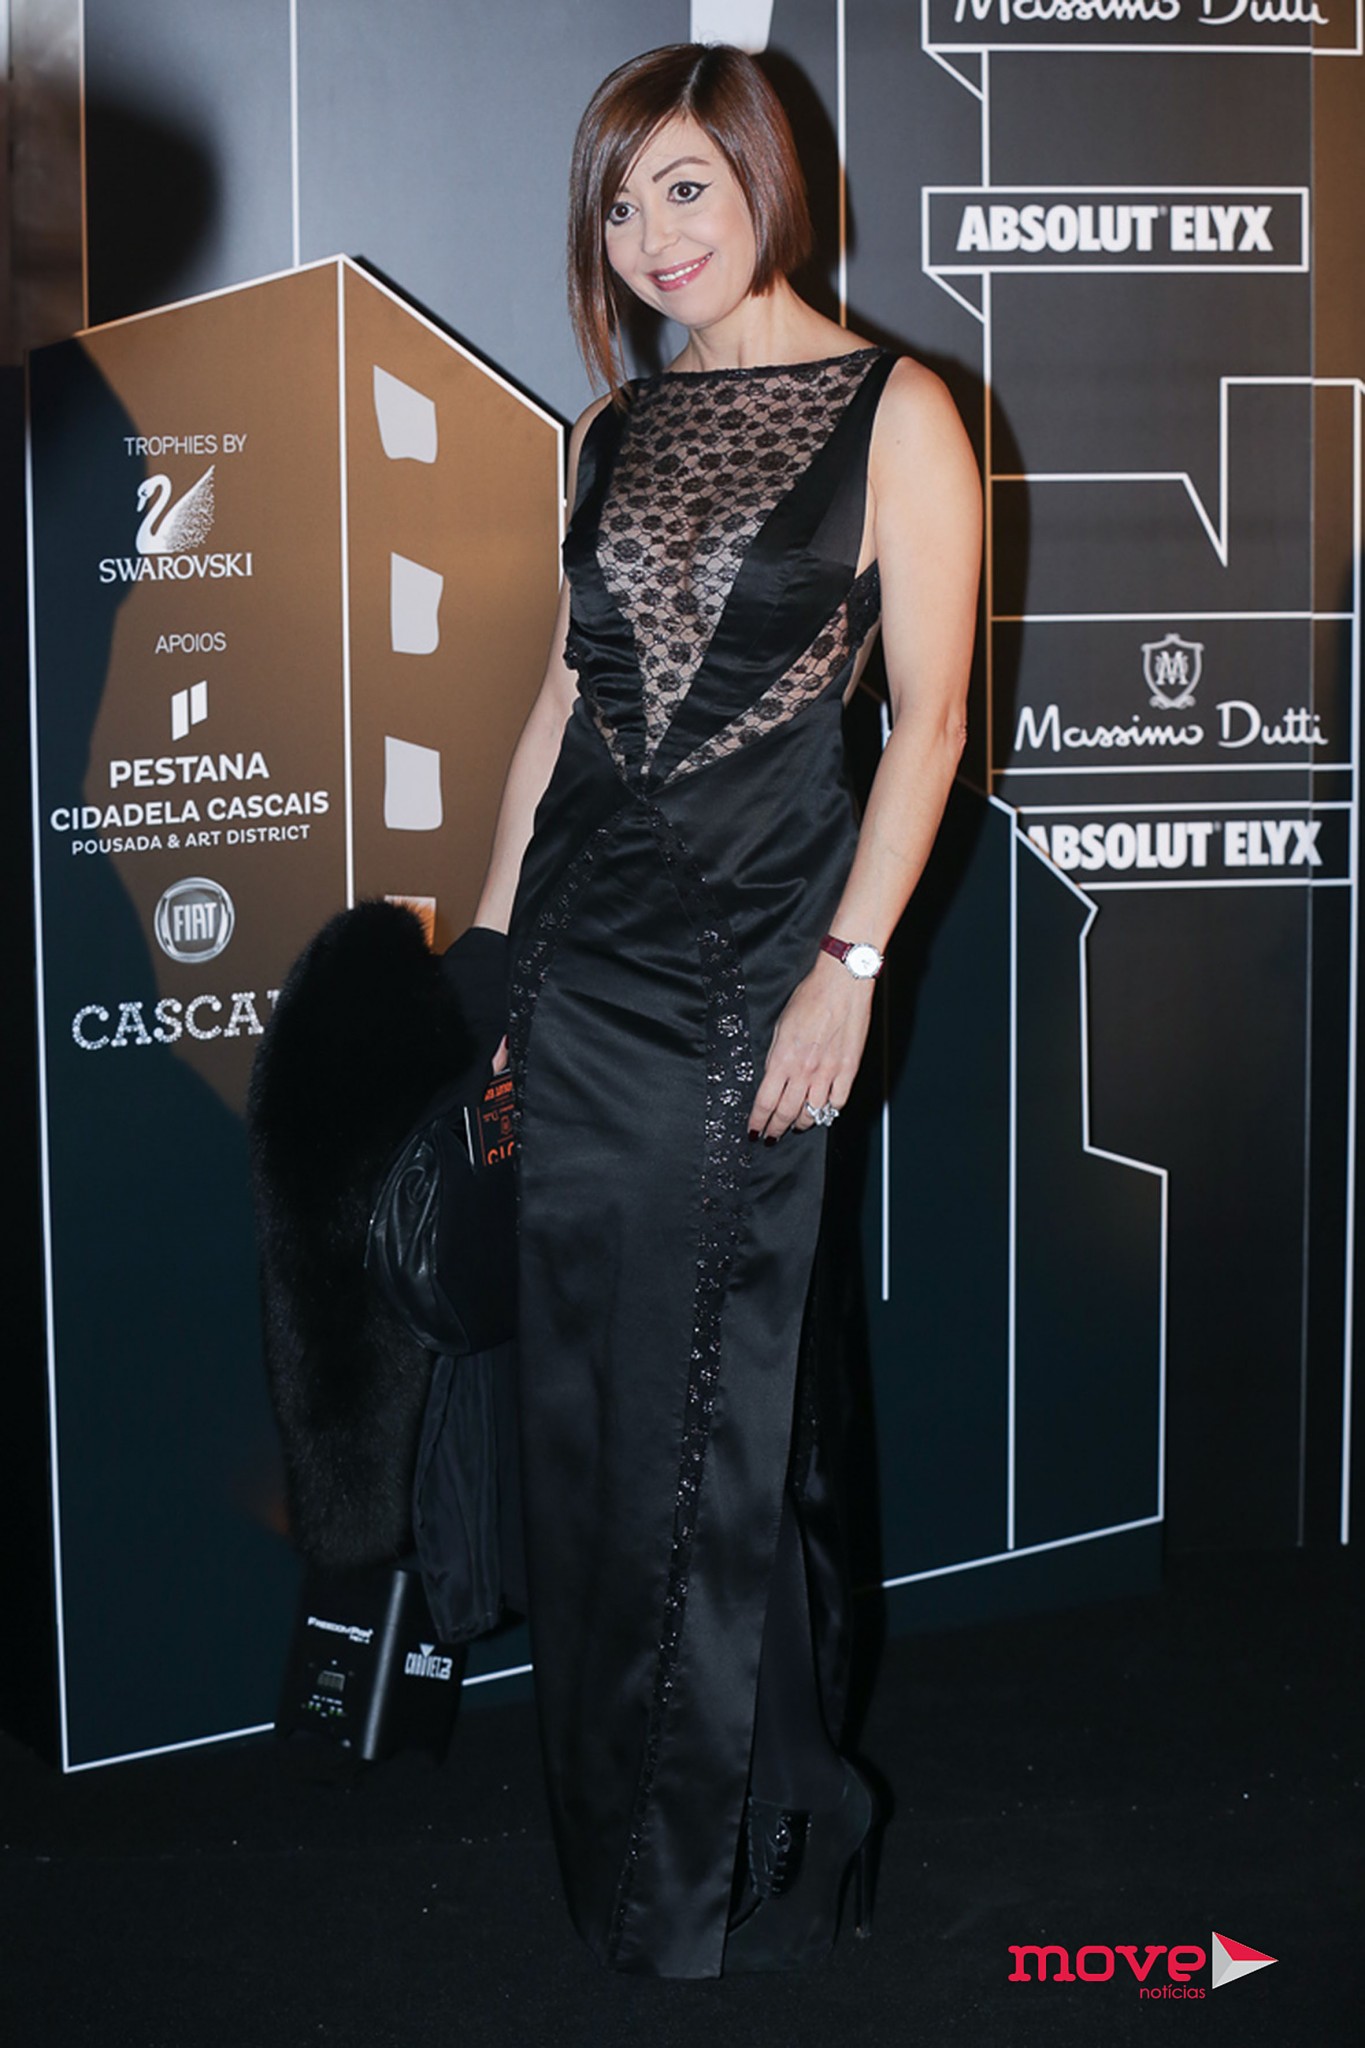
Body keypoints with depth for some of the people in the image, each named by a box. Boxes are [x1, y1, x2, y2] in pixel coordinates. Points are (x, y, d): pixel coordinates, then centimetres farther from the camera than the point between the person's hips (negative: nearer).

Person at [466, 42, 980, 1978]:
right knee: (586, 1388, 11)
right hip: (582, 946, 6)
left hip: (748, 955, -6)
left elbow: (930, 716, -8)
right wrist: (495, 925, 14)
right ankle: (616, 1810, 29)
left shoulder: (894, 412, -4)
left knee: (713, 1400, 1)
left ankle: (731, 1850, 21)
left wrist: (853, 964, -15)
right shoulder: (619, 425, 13)